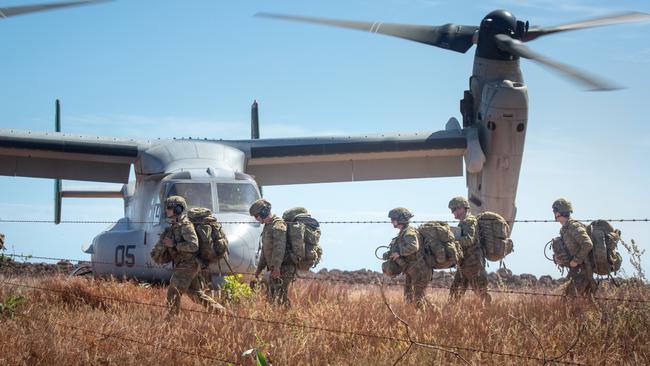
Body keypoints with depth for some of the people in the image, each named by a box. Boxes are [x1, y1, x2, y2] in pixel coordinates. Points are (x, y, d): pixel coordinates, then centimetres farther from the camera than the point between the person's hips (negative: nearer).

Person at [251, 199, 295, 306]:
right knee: (270, 297, 9)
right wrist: (260, 268, 28)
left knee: (279, 297, -15)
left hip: (283, 269, -10)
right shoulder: (267, 226, 20)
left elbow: (280, 248, -25)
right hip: (274, 269, 10)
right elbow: (265, 249, 28)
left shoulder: (278, 225, -14)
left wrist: (276, 266, -32)